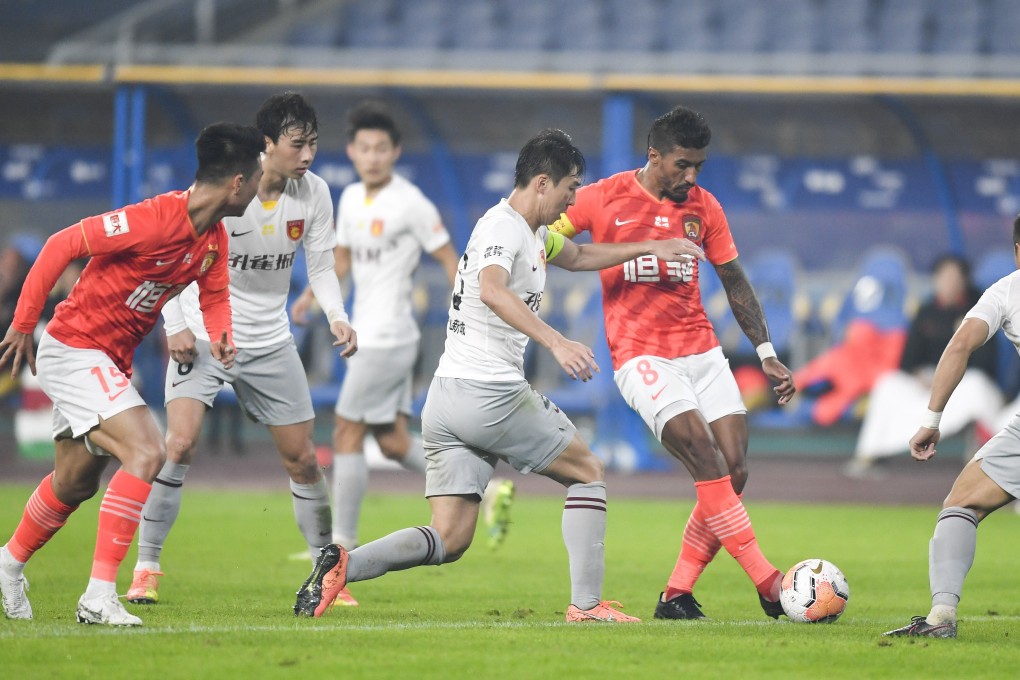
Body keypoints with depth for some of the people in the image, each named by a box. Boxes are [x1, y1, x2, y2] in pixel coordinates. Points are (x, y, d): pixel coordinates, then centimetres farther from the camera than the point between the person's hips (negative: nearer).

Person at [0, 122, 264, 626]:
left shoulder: (215, 239, 1)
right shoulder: (155, 219, -26)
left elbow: (215, 297, 14)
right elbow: (63, 245, -21)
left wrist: (221, 335, -11)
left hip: (109, 364, 10)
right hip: (72, 351, -10)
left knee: (75, 483, 23)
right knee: (147, 453, -25)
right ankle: (99, 595, -24)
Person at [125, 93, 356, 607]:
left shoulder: (314, 193, -5)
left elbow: (320, 265, 4)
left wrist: (336, 316, -14)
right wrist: (175, 325, -18)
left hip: (270, 343, 4)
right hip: (202, 336, -4)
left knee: (302, 459, 6)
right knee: (180, 442, -21)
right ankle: (146, 569, -12)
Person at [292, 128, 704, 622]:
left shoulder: (532, 232, 20)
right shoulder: (503, 227, -11)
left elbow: (578, 256, 41)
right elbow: (492, 289, -33)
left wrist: (649, 248, 38)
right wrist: (556, 343, -43)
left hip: (445, 398, 9)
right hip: (491, 395, -9)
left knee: (449, 539, 1)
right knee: (588, 472, 9)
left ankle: (344, 565, -17)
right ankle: (586, 604, 7)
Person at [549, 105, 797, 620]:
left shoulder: (703, 206, 9)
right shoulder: (603, 199, -4)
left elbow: (735, 283, 17)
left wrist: (767, 355, 14)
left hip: (703, 352, 5)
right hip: (641, 356, -5)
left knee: (734, 470, -7)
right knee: (706, 456, -21)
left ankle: (676, 596, 2)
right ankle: (766, 582, -21)